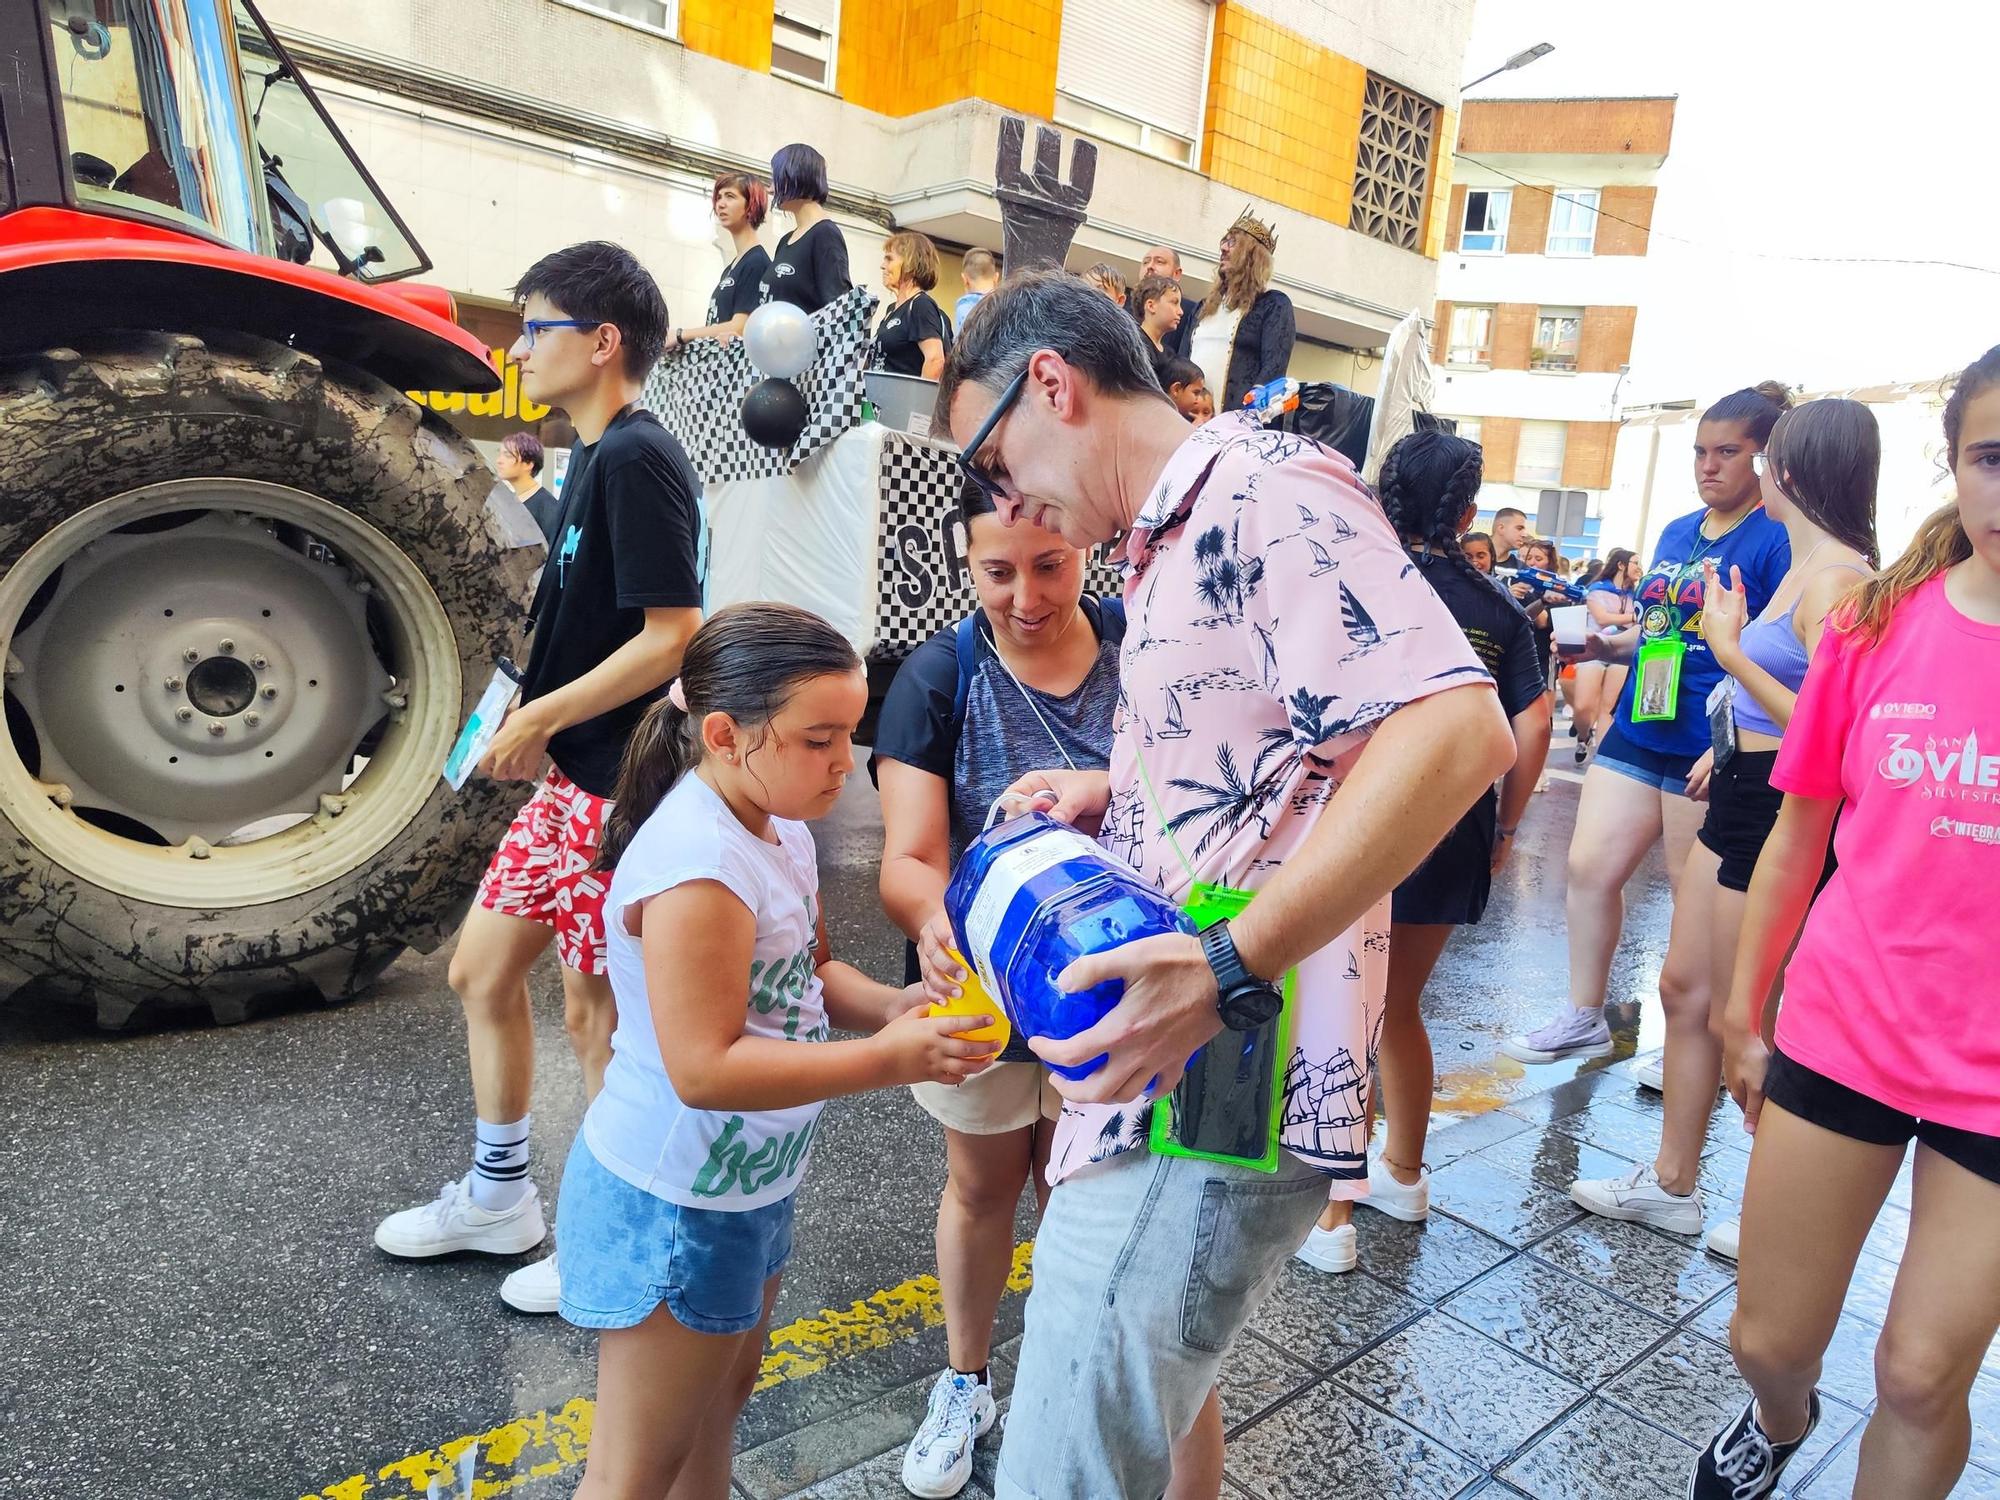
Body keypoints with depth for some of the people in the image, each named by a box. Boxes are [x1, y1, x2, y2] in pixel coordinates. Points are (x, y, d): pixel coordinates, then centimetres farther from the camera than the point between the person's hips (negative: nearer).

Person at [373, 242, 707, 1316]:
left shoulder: (638, 459, -16)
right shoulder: (595, 458, 14)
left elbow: (670, 632, -23)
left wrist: (541, 716, -16)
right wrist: (538, 717, 8)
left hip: (621, 788, -10)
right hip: (570, 778, 10)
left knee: (597, 1014, 3)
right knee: (482, 969, 18)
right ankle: (498, 1197, 38)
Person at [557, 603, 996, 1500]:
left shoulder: (780, 824, -2)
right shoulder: (698, 865, -30)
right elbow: (705, 1069, -31)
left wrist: (891, 1009, -10)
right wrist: (885, 1061, -28)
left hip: (745, 1186, 9)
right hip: (674, 1206, -9)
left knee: (724, 1390, 28)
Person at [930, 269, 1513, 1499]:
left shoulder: (1262, 486, -14)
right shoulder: (1175, 542, 16)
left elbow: (1454, 727, -26)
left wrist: (1231, 968, -28)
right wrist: (1110, 791, 10)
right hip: (1165, 1075, 10)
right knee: (1158, 1388, 27)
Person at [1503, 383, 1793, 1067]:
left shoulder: (1777, 540, -10)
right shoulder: (1676, 533, 13)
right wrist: (1609, 645, 3)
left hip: (1711, 752, -7)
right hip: (1637, 732, 7)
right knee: (1590, 867, 6)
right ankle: (1583, 1020, 21)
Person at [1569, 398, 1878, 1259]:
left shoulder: (1836, 579, -20)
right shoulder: (1803, 566, 9)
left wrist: (1728, 649, -19)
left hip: (1780, 814, -10)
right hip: (1740, 800, 10)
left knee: (1734, 1023, 3)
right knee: (1684, 988, 15)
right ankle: (1671, 1185, 28)